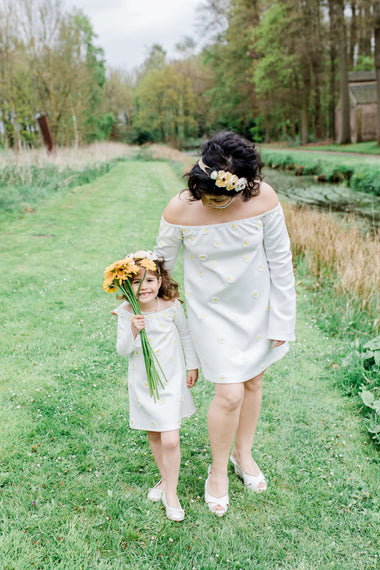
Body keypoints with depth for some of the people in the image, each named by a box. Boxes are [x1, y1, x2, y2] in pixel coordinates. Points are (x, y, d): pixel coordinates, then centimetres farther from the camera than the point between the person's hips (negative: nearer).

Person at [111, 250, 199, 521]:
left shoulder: (171, 306, -12)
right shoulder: (126, 313, -11)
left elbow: (185, 334, 4)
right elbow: (122, 351, -11)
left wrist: (193, 366, 10)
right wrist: (133, 331, -30)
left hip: (171, 381, -2)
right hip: (142, 384, 2)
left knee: (170, 440, -7)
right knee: (154, 436, 17)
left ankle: (171, 493, 14)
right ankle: (166, 478, 42)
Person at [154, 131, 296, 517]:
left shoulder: (263, 199, -18)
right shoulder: (180, 210, -21)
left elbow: (280, 261, -8)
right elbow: (161, 264, -4)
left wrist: (282, 321, -5)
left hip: (257, 307, 3)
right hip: (211, 312, -2)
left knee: (253, 382, 16)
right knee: (229, 394, -5)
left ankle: (243, 452, 44)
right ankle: (218, 470, 24)